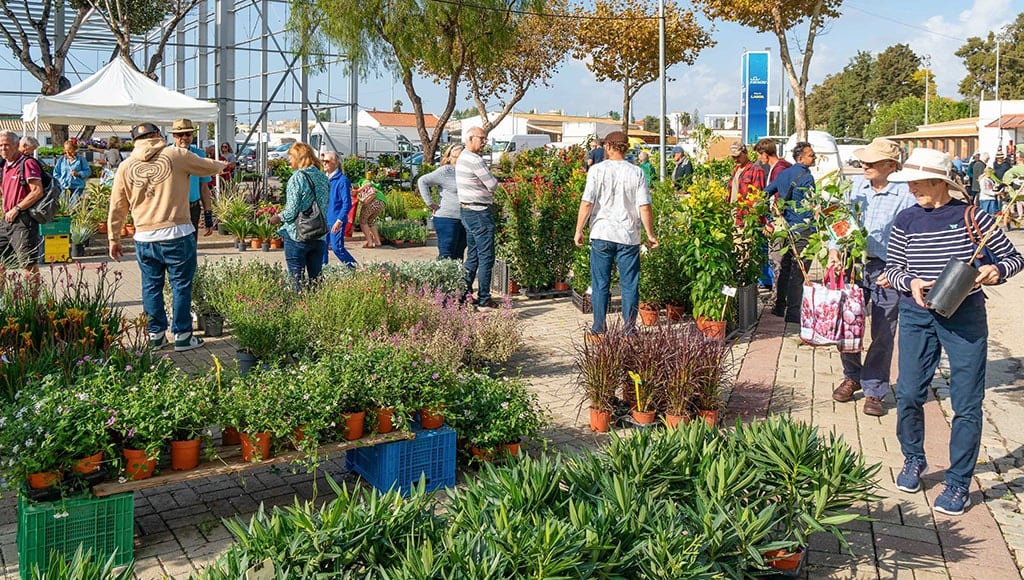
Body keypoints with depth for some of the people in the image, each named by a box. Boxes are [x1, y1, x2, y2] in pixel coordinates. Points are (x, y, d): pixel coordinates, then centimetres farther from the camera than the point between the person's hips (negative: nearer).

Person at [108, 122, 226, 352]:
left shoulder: (126, 166, 7)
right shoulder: (176, 155, -2)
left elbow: (117, 207, 10)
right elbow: (212, 167, 10)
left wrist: (114, 239, 18)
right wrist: (221, 164, 34)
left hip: (144, 238, 3)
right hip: (177, 234, -3)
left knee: (151, 286, 13)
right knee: (181, 285, 6)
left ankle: (155, 334, 21)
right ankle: (182, 335, 11)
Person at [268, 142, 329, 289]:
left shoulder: (297, 178, -13)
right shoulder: (323, 177, 7)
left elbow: (292, 211, -16)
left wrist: (278, 217, 1)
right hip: (319, 237, 6)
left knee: (297, 279, 2)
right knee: (316, 278, 12)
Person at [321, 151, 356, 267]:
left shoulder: (342, 179, -12)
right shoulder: (325, 178, 10)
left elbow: (347, 203, -15)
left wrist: (339, 221, -20)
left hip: (336, 221, -7)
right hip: (324, 220, 7)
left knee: (337, 248, -5)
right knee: (322, 247, 8)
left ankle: (355, 268, 10)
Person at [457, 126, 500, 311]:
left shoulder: (461, 158, 15)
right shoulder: (475, 160, -17)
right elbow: (492, 185, -15)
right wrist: (494, 180, 8)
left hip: (466, 210, 10)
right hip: (479, 213, -10)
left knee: (472, 255, 15)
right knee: (486, 257, -5)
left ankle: (464, 294, 17)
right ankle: (483, 300, -2)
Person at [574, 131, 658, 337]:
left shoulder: (597, 170, -4)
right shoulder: (636, 173, -1)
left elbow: (587, 203, -7)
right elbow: (644, 207, -3)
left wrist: (579, 230, 1)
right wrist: (650, 234, 6)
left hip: (602, 234, -1)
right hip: (629, 236, 1)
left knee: (600, 284, 9)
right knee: (629, 285, 8)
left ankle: (599, 329, 13)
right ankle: (630, 330, 11)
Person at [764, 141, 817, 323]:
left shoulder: (783, 174, 11)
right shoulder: (806, 177, -13)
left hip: (785, 227, 8)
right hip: (802, 231, -8)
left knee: (784, 267, 17)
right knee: (799, 272, -4)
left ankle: (779, 306, 24)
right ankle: (793, 312, -2)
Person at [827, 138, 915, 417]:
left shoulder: (906, 195, -12)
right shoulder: (857, 185, 2)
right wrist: (834, 250, -1)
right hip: (854, 264, 4)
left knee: (882, 334, 5)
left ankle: (874, 390, 19)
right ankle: (852, 376, 32)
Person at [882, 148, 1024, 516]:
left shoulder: (971, 217, -6)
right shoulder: (906, 220, 1)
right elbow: (892, 268, 8)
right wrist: (910, 282, -13)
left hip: (965, 317, -2)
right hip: (916, 316, 2)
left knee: (966, 402, 0)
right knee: (909, 394, 4)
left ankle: (959, 483, 13)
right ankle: (914, 460, 30)